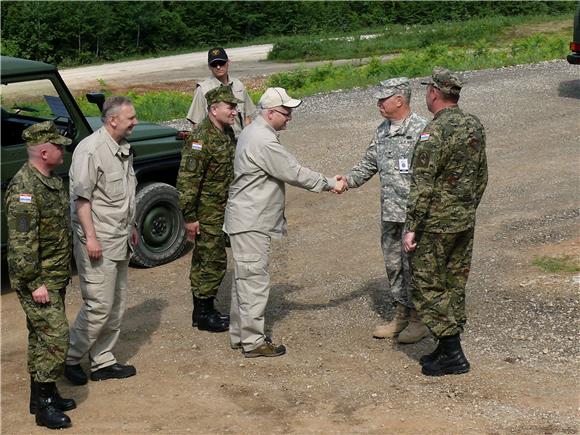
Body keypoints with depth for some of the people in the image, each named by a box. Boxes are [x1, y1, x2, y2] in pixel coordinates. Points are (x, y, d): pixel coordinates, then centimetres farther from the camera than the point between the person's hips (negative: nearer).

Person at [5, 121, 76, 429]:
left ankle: (42, 395, 26)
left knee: (41, 336, 16)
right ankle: (44, 404, 0)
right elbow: (21, 242, -23)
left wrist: (62, 274, 23)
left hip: (55, 276, 9)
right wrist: (34, 283, -22)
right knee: (55, 337, -8)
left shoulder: (51, 180, 11)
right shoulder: (24, 187, -21)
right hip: (38, 279, -9)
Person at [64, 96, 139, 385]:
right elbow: (81, 197, -19)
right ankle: (70, 358, 10)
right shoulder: (90, 150, -16)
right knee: (99, 306, -7)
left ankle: (103, 361, 22)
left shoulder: (123, 148, 12)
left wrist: (131, 227, 24)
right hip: (98, 241, -9)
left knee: (116, 305, 13)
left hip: (120, 239, 9)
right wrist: (90, 237, -22)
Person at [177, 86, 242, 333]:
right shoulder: (202, 138, -22)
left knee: (204, 260, 16)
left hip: (221, 209, 9)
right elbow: (187, 180, -24)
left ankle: (202, 311, 26)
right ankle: (204, 315, 8)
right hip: (206, 212, -9)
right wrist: (189, 217, -23)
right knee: (213, 261, -3)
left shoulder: (227, 133, 8)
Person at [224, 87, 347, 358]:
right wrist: (330, 184, -9)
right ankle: (253, 341, 3)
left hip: (249, 220, 11)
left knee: (245, 279, 17)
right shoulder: (264, 141, -21)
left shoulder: (253, 132, 14)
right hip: (251, 223, -11)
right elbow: (294, 173, -19)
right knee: (254, 280, -4)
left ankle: (239, 335, 26)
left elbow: (286, 170, 18)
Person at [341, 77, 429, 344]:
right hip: (389, 212, 8)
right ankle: (401, 315, 28)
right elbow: (369, 164, 18)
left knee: (413, 265, -1)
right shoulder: (383, 131, 12)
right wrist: (348, 180, 0)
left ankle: (420, 319, 13)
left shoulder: (421, 129, -14)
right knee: (393, 264, 15)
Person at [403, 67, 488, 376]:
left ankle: (452, 354, 2)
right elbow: (481, 177, 13)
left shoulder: (434, 133, -20)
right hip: (465, 222, 8)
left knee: (429, 287, 1)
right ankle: (449, 348, 24)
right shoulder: (474, 126, 5)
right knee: (455, 285, 15)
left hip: (436, 225, -8)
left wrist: (411, 228, -16)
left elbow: (422, 186, -21)